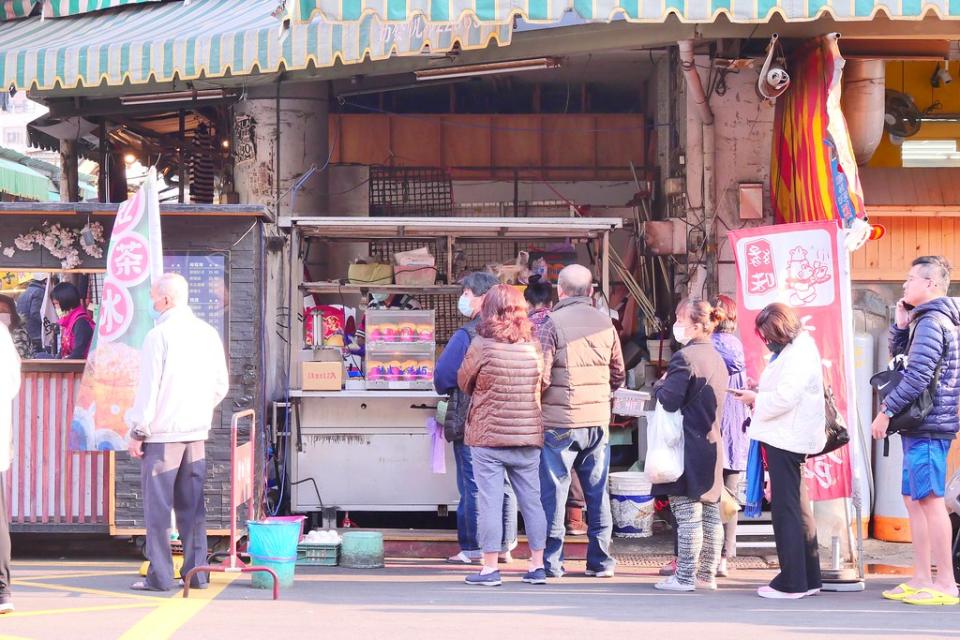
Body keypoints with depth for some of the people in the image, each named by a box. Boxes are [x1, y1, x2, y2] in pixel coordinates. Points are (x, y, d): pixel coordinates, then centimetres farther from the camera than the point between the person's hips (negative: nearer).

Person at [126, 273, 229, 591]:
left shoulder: (158, 335, -12)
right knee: (192, 506, 11)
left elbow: (148, 387, -12)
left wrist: (137, 431, -5)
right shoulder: (208, 333, 7)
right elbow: (221, 385, 11)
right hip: (197, 433, 6)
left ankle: (160, 575, 2)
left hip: (162, 433, -6)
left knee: (158, 506, 1)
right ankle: (196, 572, 12)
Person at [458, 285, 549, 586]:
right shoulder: (534, 346, -1)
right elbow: (543, 384, 11)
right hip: (528, 437, 4)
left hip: (487, 438, -4)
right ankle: (537, 566, 17)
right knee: (531, 500, 12)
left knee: (489, 502, 2)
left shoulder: (482, 345, -12)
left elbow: (464, 383, 1)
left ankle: (490, 568, 5)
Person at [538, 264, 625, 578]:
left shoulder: (554, 323, -10)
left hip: (559, 421, -4)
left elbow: (541, 375, -12)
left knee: (553, 492, 3)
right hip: (598, 419, 4)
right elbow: (618, 375, 12)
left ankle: (551, 561, 6)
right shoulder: (606, 323, 5)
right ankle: (600, 561, 14)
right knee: (598, 492, 10)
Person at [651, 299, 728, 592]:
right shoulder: (717, 358, 14)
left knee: (687, 514, -4)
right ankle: (707, 575, 16)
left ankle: (685, 576, 0)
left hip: (689, 446, -9)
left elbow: (669, 400, -20)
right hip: (713, 444, 9)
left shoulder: (685, 357, -15)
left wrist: (659, 385, 1)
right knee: (710, 512, 10)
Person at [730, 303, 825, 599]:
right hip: (786, 438, 11)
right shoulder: (794, 349, 18)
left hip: (787, 440, -11)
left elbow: (785, 397, -23)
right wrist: (759, 393, 8)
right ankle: (808, 577, 22)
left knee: (785, 509, -7)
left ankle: (791, 582, -3)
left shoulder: (799, 354, -15)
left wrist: (755, 398, -9)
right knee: (798, 508, 15)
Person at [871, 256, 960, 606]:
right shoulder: (929, 320, 18)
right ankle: (922, 579, 15)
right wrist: (901, 322, 11)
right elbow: (898, 353, 27)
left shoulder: (931, 321, -13)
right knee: (914, 499, 12)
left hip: (927, 427, -10)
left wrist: (887, 410, -15)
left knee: (930, 500, -9)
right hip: (921, 426, 10)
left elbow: (917, 375, -21)